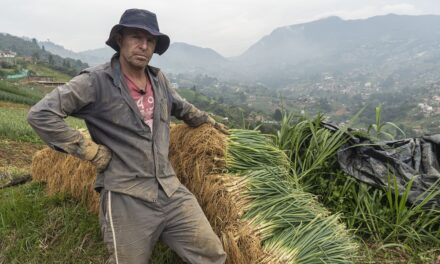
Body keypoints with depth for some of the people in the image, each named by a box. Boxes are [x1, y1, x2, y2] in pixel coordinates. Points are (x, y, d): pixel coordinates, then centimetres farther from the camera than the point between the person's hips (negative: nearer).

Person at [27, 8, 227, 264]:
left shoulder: (159, 79, 11)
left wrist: (210, 121, 39)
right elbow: (41, 114, -13)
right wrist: (92, 152, -13)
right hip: (127, 198, -5)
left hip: (172, 190, 6)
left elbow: (182, 108, 30)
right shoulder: (97, 81, -8)